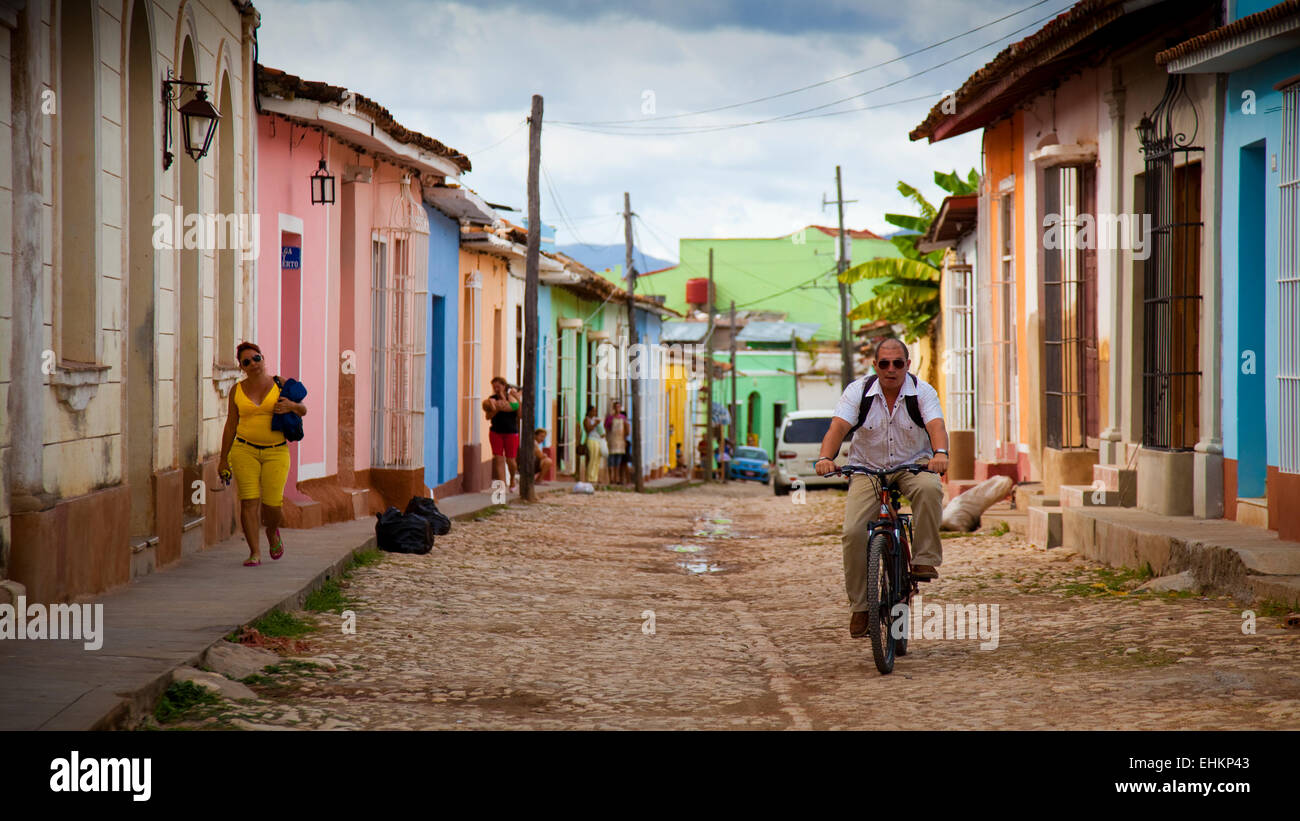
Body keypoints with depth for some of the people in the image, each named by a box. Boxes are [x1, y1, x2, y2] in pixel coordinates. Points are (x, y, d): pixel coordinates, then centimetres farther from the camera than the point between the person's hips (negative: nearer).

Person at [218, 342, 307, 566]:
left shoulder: (280, 384, 2)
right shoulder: (237, 391, 6)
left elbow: (303, 411, 8)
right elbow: (230, 426, 11)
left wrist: (291, 405, -16)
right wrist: (223, 458, 10)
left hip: (276, 452, -1)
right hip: (244, 451, 1)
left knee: (272, 504, -6)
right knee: (249, 501, -9)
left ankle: (272, 532, 28)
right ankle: (255, 553, -4)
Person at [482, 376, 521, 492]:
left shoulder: (512, 397, -4)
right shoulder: (492, 399, 1)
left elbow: (520, 415, -8)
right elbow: (488, 417, -5)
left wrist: (518, 400, -18)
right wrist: (495, 410, -22)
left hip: (511, 432, -2)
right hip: (496, 431, 2)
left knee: (510, 460, 2)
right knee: (499, 459, -7)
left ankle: (513, 478, 33)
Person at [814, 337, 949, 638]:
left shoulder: (922, 392, -10)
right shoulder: (858, 391, -9)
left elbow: (936, 425, -27)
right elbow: (838, 426, -22)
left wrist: (940, 453, -49)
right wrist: (826, 458, -41)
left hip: (913, 464, -1)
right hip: (868, 468, 1)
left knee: (929, 489, -36)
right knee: (853, 532, -16)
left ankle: (924, 560, -22)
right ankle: (859, 607, -1)